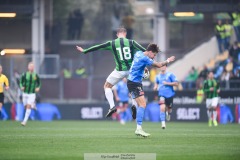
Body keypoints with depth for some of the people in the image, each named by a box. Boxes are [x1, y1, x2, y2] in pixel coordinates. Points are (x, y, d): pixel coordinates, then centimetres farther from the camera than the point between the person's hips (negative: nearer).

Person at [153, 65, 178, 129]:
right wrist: (155, 87, 4)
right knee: (162, 108, -23)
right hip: (162, 95, 1)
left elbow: (176, 83, -9)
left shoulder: (170, 75, -6)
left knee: (169, 109, 13)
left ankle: (168, 113, 52)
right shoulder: (158, 76, 6)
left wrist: (167, 83, -16)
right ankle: (163, 122, -19)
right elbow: (156, 83, 26)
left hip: (169, 94, -1)